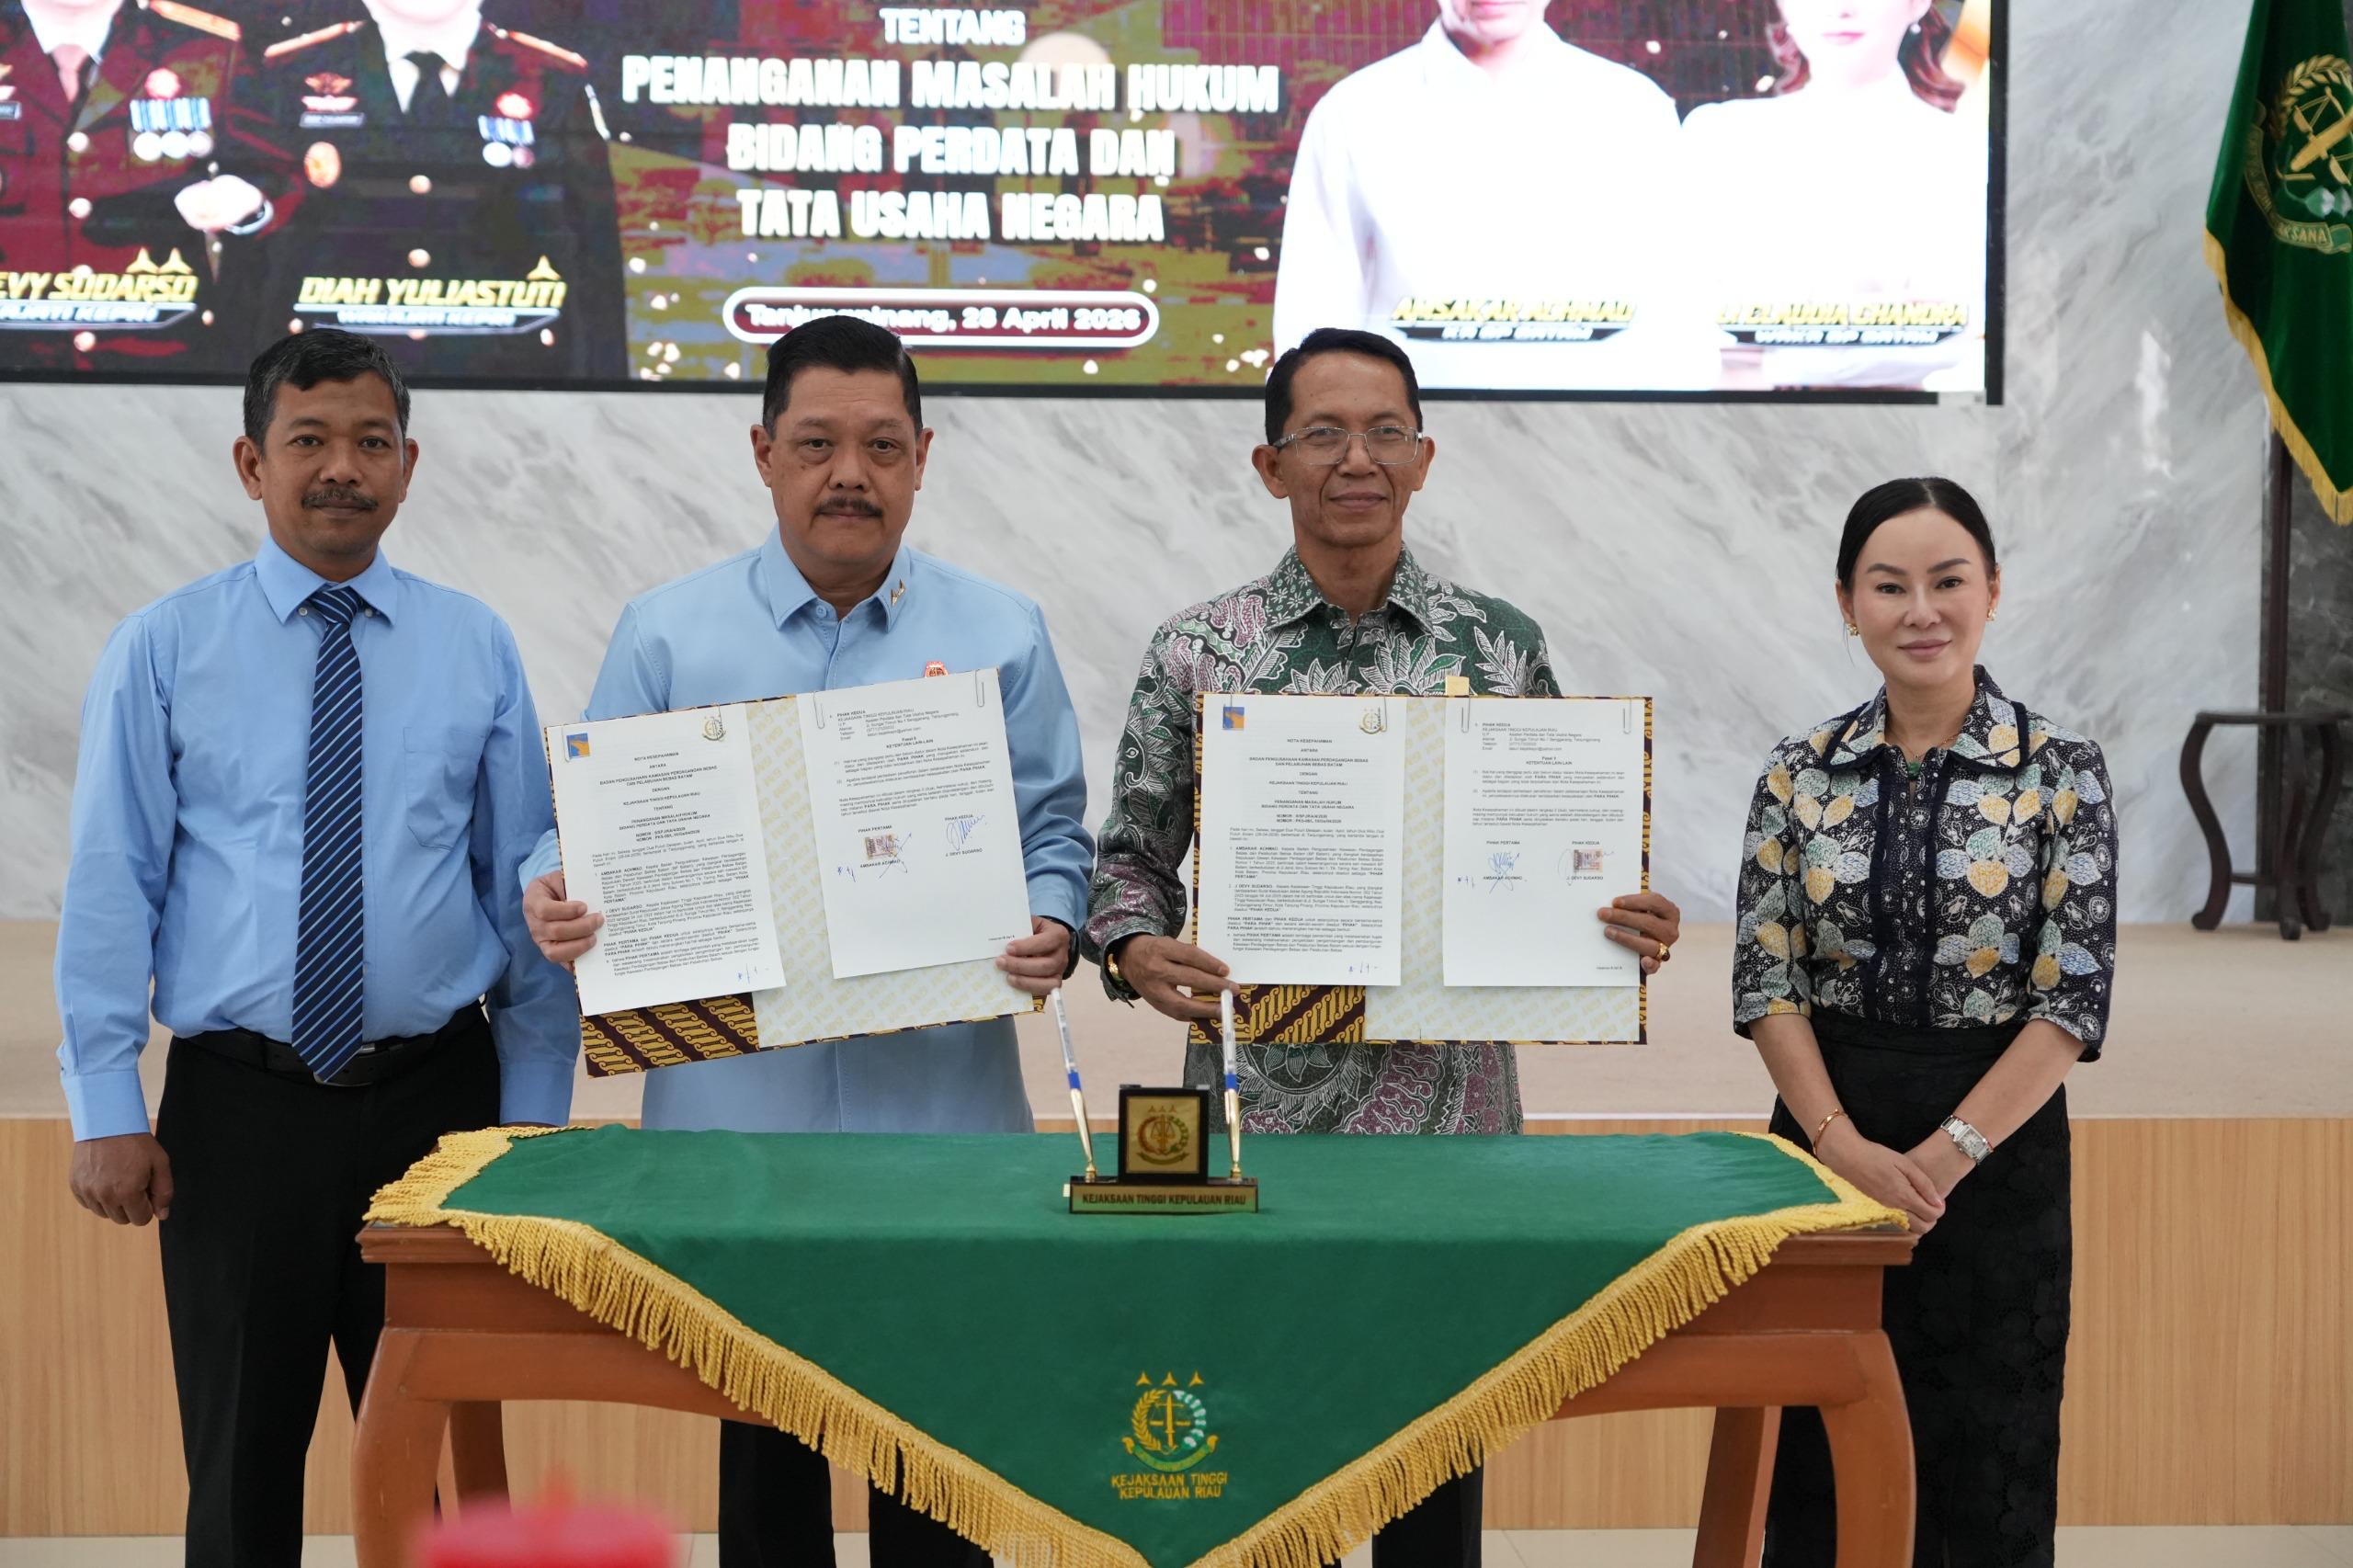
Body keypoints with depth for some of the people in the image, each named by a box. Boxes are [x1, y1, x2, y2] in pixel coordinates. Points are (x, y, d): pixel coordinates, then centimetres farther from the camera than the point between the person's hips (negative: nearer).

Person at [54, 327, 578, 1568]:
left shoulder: (475, 649, 4)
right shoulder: (162, 650, 0)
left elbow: (524, 885, 5)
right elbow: (109, 886, -2)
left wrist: (534, 1106, 2)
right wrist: (105, 1110, -7)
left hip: (435, 1098, 1)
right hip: (238, 1107, -1)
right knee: (242, 1466, 8)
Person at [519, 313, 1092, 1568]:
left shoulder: (1001, 637, 9)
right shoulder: (666, 635, 8)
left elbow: (1056, 834, 9)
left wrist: (1052, 929, -12)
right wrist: (556, 900, -13)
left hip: (940, 1110, 0)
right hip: (736, 1110, 0)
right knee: (763, 1451, 6)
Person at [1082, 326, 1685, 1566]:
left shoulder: (1501, 647, 5)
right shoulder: (1197, 652, 2)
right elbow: (1132, 860, 5)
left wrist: (1635, 929, -10)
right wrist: (1136, 951, -15)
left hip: (1451, 1112, 1)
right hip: (1256, 1111, -1)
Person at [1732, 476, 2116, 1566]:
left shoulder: (2060, 770, -4)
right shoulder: (1800, 773, 2)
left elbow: (2073, 998, -9)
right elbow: (1765, 982, -1)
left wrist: (1943, 1157, -16)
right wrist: (1845, 1146, -14)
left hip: (1995, 1144, -2)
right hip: (1827, 1142, 2)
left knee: (1987, 1453, 6)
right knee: (1820, 1454, 8)